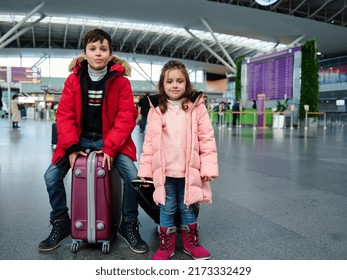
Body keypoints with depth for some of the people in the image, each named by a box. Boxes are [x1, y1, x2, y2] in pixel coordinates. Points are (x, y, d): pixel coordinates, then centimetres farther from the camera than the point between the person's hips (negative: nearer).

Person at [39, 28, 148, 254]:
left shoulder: (120, 81, -7)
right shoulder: (74, 79, -2)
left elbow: (126, 117, -11)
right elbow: (65, 115, -4)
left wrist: (110, 148, -20)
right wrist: (72, 147, -16)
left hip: (110, 141, -2)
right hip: (80, 139, 2)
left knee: (132, 176, -21)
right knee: (52, 175, -10)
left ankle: (129, 226, 3)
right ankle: (61, 224, 12)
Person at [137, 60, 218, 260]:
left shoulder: (197, 108, -3)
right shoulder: (156, 110, 2)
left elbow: (207, 139, -4)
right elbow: (149, 141, 4)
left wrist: (208, 167, -8)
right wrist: (145, 169, 2)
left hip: (189, 170, -1)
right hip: (164, 171, 1)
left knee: (188, 208, 14)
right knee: (167, 209, 12)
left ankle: (191, 243, 33)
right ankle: (166, 245, 28)